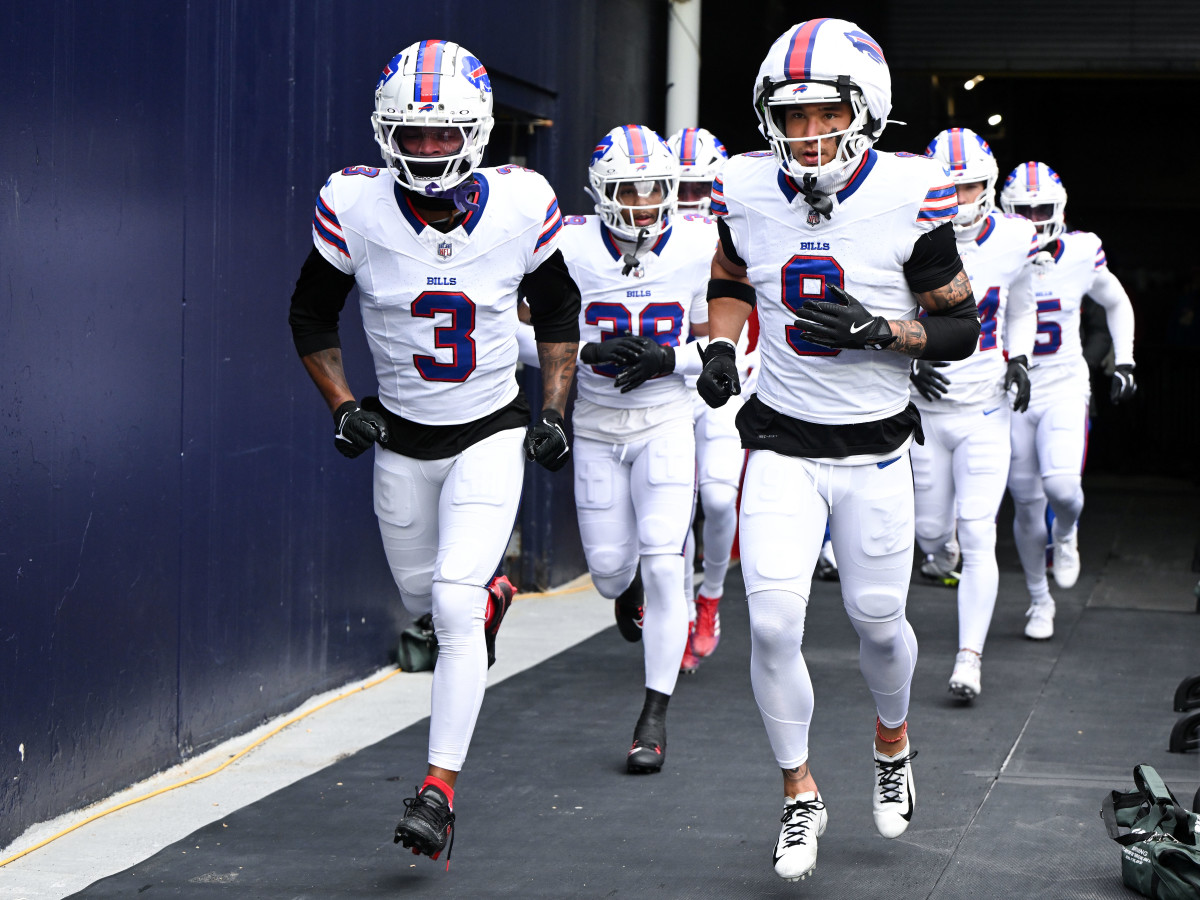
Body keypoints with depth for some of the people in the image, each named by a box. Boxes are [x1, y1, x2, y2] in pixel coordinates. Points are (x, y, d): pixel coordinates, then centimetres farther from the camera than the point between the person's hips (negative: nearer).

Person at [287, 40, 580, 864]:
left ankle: (441, 788, -9)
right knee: (422, 595, 17)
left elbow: (559, 311, 3)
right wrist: (343, 406, -10)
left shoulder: (522, 207, -16)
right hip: (402, 437, 2)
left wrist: (553, 410, -3)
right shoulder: (355, 208, -17)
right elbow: (312, 316, 0)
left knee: (455, 605, -15)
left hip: (492, 432, -2)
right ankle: (491, 591, 54)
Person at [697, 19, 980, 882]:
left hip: (876, 447, -1)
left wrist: (876, 331, -22)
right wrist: (722, 348, -4)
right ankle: (801, 795, 11)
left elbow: (962, 325, -6)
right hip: (782, 445, 1)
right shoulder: (747, 192, -5)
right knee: (773, 624, -9)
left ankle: (893, 740, 44)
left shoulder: (909, 197, -14)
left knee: (878, 621, 11)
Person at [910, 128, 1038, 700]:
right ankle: (942, 550, 48)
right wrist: (908, 359, -17)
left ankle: (970, 658, -5)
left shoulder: (1012, 243, -4)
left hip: (986, 412, 0)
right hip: (926, 409, 0)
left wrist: (1019, 360, -3)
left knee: (978, 539, -9)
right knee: (932, 528, 9)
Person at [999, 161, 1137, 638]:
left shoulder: (1081, 255, -6)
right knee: (1028, 504, 3)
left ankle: (1066, 534, 16)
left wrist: (1124, 362, 7)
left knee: (1062, 487, -21)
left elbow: (1117, 304, 13)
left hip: (1064, 388, 0)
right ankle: (1039, 601, 21)